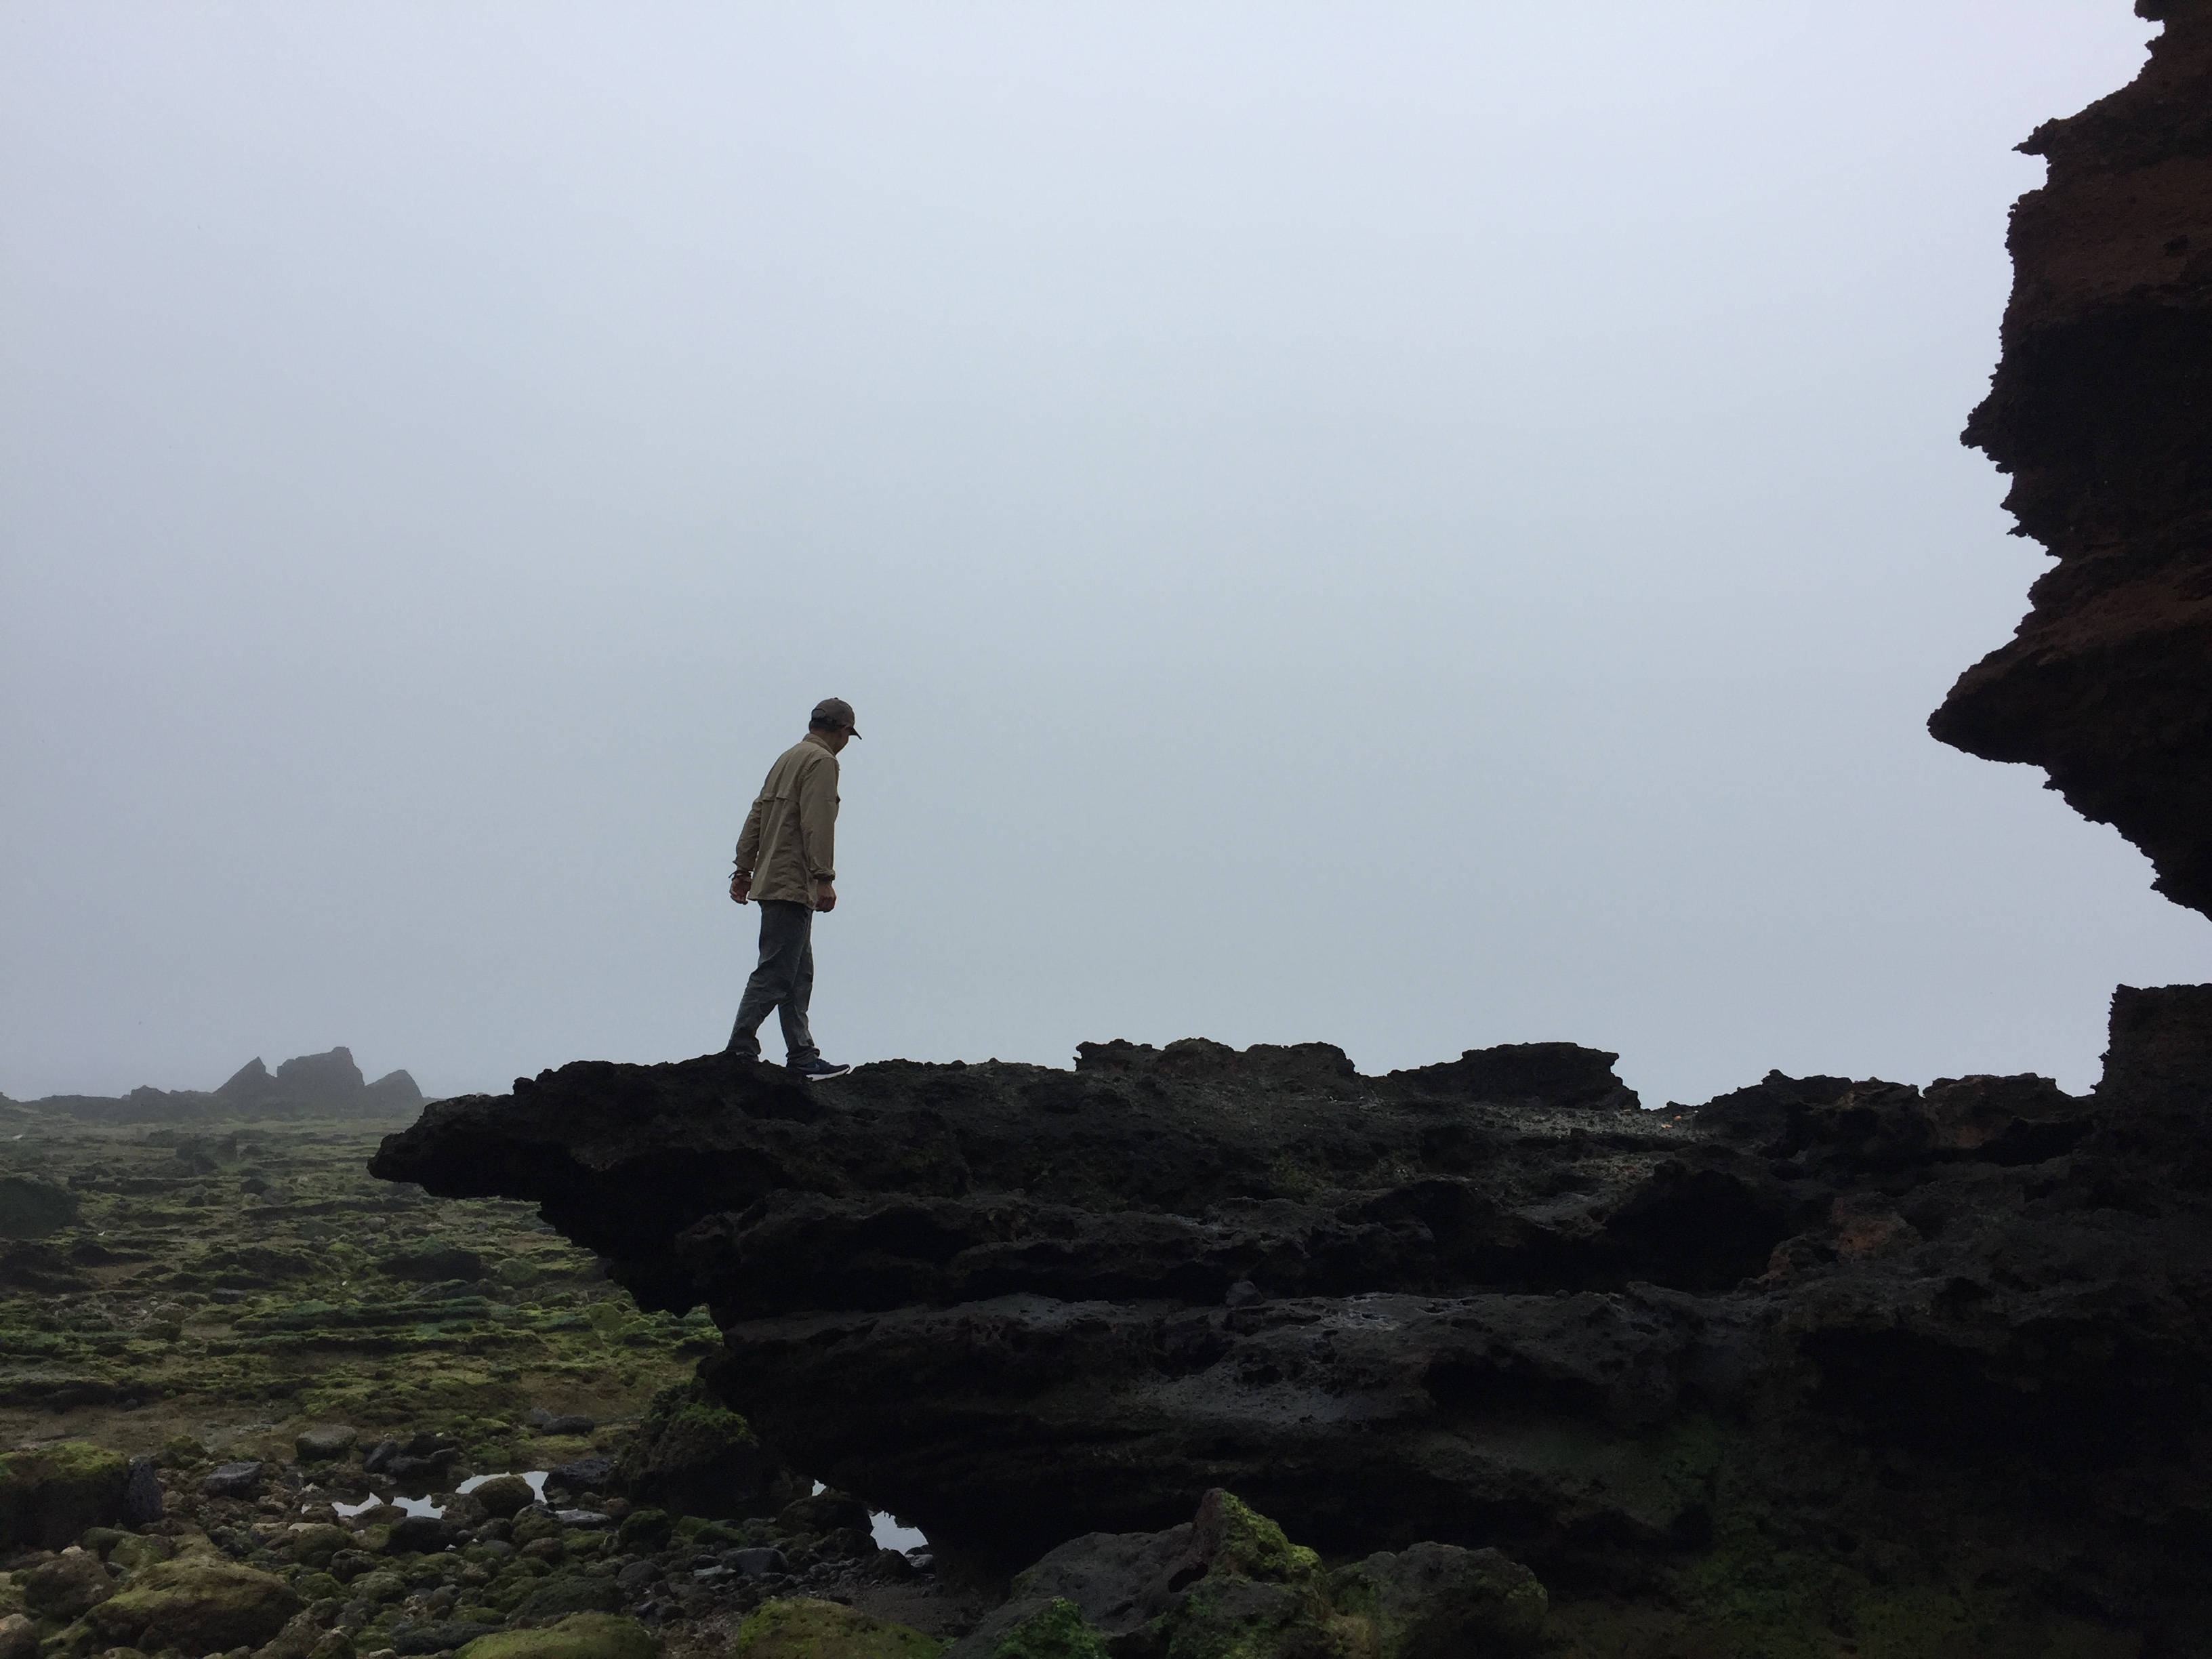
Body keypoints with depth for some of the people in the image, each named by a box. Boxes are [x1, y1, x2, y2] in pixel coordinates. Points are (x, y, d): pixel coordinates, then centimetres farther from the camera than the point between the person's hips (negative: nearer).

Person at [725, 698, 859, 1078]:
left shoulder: (788, 758, 21)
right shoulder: (822, 761, -7)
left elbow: (757, 815, 20)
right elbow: (818, 823, -16)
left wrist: (744, 869, 20)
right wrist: (825, 878, -19)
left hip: (771, 880, 10)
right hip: (793, 885, -10)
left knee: (799, 976, 10)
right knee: (775, 974, -10)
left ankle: (802, 1057, 10)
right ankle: (740, 1053, -11)